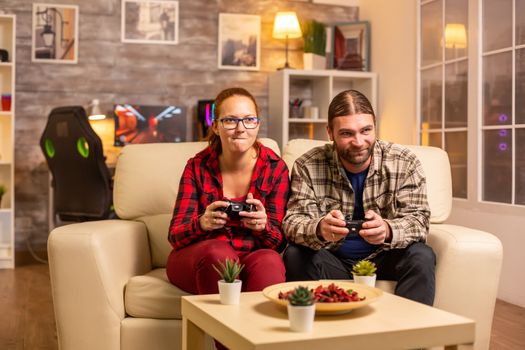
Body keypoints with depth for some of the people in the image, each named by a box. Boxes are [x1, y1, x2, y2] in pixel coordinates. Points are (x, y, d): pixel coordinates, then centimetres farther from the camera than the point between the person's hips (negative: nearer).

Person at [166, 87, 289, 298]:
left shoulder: (275, 168, 0)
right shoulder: (197, 167, 0)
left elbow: (279, 241, 0)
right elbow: (175, 236, -4)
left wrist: (263, 226, -24)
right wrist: (202, 224, -26)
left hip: (252, 258, 0)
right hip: (197, 256, 1)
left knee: (268, 260, -34)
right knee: (218, 252, -33)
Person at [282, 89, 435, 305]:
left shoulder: (405, 163, -7)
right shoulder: (308, 166, -9)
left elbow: (418, 219, -13)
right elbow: (293, 221, -15)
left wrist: (388, 230, -38)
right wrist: (319, 229, -41)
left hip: (383, 260, 1)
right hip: (332, 261, 0)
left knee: (421, 257, -27)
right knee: (295, 256, -28)